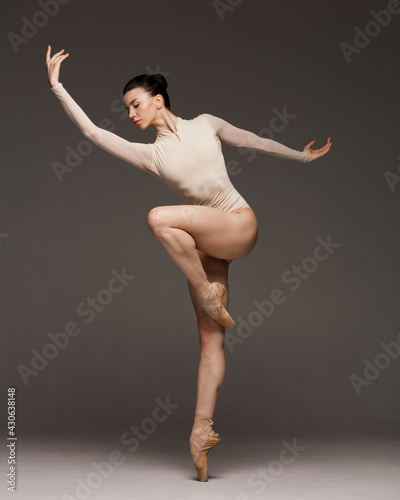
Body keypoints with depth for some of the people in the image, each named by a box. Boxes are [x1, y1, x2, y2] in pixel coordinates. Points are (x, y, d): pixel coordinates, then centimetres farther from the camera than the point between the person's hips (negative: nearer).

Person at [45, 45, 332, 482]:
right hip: (201, 245, 3)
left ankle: (208, 294, -16)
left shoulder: (204, 124, 4)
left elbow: (252, 140, 15)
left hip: (238, 226, -3)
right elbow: (92, 131, -2)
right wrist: (56, 86, -4)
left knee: (159, 218, -29)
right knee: (210, 339, -2)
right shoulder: (150, 155, 5)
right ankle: (202, 429, 3)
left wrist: (301, 156, 24)